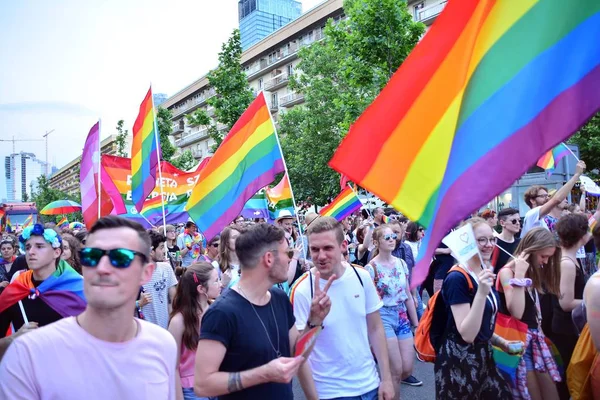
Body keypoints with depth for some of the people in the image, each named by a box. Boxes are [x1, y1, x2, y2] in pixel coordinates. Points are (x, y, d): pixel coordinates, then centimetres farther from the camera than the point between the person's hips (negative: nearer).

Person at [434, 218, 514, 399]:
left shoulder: (484, 272, 6)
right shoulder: (457, 279, -21)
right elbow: (467, 334, -26)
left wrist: (501, 342, 12)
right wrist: (481, 293, -34)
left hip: (483, 356, 8)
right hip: (459, 361, -8)